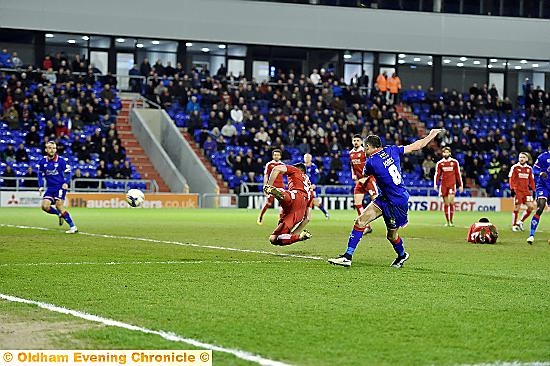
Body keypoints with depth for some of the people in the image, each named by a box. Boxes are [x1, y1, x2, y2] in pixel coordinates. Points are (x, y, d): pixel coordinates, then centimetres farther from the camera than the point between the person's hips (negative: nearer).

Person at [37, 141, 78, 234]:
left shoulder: (61, 161, -7)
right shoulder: (43, 162, 4)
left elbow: (68, 173, 0)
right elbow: (40, 174, 16)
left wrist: (66, 183, -16)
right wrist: (40, 186, 5)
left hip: (60, 186, -5)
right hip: (50, 188, 5)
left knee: (59, 205, -19)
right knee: (45, 206, -12)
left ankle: (73, 227, -13)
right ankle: (60, 214, 18)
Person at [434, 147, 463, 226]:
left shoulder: (454, 162, 4)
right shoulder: (440, 163, 7)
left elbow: (458, 174, 8)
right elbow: (437, 174, 6)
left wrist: (461, 185, 7)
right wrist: (435, 184, -7)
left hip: (452, 184, -2)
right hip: (443, 185, 2)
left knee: (451, 202, -16)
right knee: (446, 203, 5)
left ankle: (451, 221, -10)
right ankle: (447, 221, 12)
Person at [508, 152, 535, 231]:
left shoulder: (529, 169, 11)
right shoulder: (514, 167, -2)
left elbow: (531, 180, 17)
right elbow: (511, 179, -4)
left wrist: (533, 190, 12)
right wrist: (512, 189, -11)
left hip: (526, 190, 4)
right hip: (517, 191, -4)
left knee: (531, 207, -6)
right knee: (517, 208, -5)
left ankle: (520, 222, 9)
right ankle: (514, 225, 8)